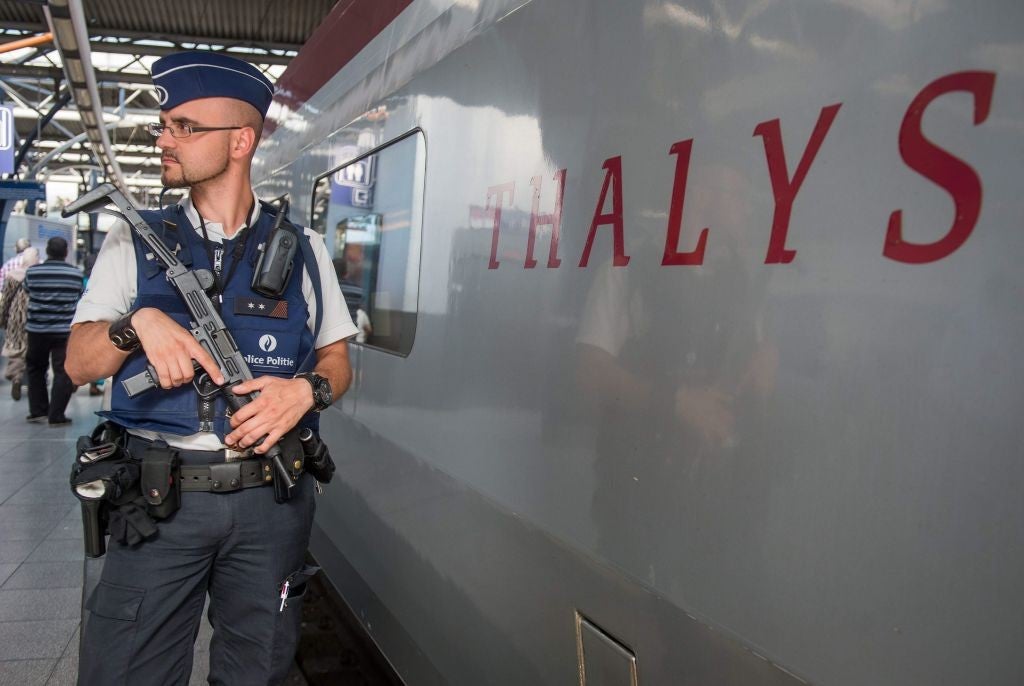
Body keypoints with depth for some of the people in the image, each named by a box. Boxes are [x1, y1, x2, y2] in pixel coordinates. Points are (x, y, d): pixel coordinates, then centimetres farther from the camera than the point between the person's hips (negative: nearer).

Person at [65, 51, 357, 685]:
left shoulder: (302, 247, 6)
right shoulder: (135, 241, 7)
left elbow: (337, 361, 8)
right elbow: (79, 364, 4)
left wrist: (306, 390, -14)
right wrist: (140, 322, -15)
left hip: (272, 497, 0)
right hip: (161, 495, 0)